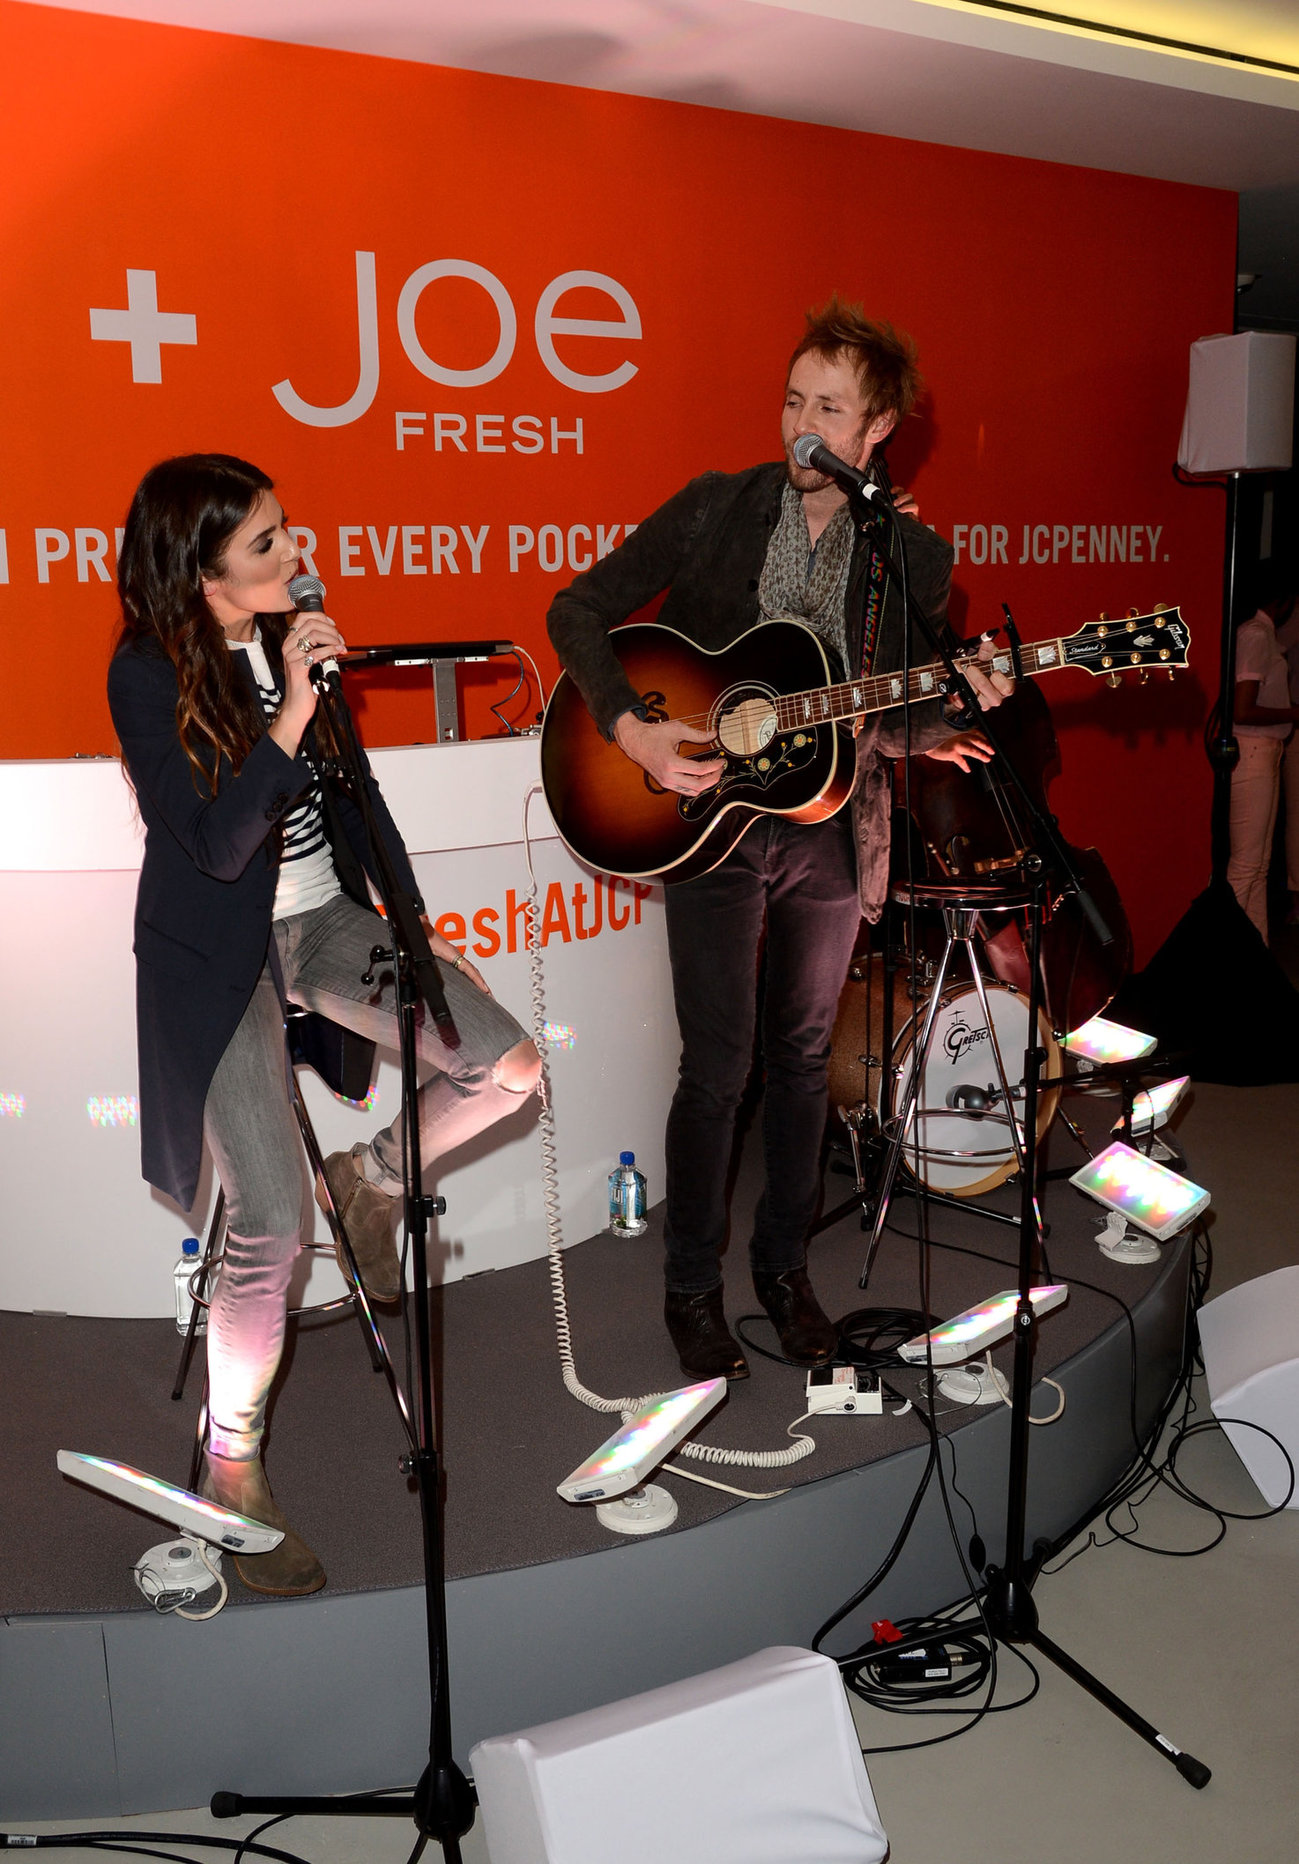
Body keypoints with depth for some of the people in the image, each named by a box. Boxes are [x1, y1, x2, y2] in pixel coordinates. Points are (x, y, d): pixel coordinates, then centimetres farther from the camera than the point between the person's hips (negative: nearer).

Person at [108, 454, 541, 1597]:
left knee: (508, 1071, -9)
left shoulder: (291, 634, 3)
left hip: (323, 920, 6)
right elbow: (217, 842, -23)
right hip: (220, 956, -6)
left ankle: (374, 1177, 21)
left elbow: (352, 785, 12)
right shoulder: (147, 674, -15)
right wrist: (292, 710, -30)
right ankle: (231, 1467, 11)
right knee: (271, 1236, -10)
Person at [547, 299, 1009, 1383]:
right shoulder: (714, 511, -4)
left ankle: (784, 1263, 32)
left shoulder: (914, 559, 1)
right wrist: (632, 730, -16)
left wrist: (954, 709, -20)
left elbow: (887, 724, 2)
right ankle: (693, 1289, 17)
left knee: (803, 1055, 13)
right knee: (719, 1066, -2)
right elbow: (580, 610, -2)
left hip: (831, 831, 2)